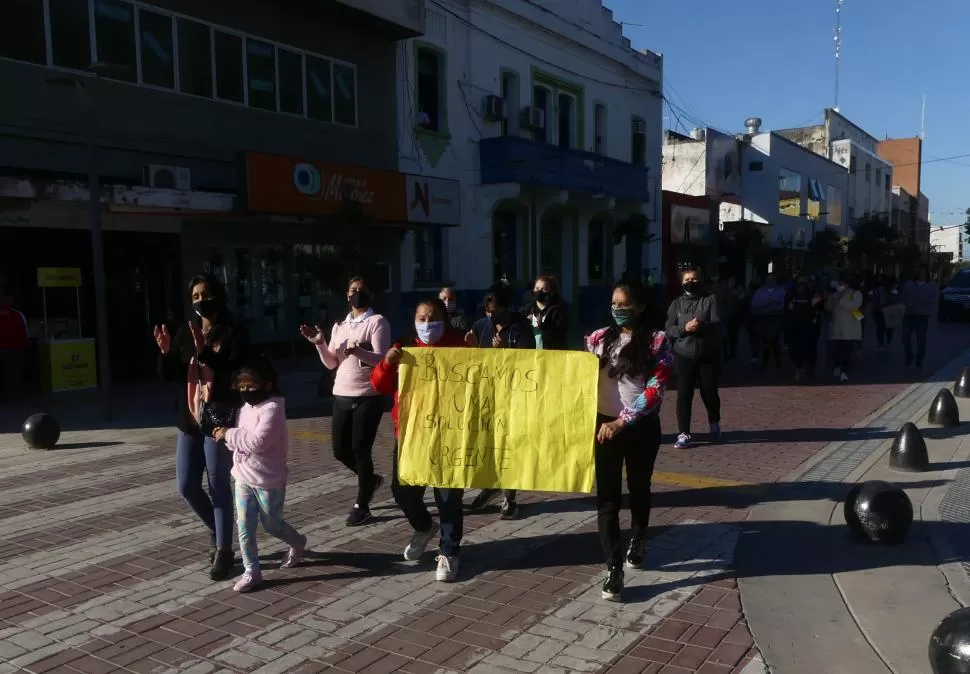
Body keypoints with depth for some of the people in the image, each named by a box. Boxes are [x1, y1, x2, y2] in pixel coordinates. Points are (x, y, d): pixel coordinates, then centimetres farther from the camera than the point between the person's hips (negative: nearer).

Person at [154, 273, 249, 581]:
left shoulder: (235, 334, -9)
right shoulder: (185, 333, 8)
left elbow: (237, 373, -22)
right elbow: (168, 375, 8)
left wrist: (204, 351, -31)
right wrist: (165, 351, -11)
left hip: (220, 419, -6)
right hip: (190, 418, 6)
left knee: (219, 485, -2)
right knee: (186, 486, 10)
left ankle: (224, 550, 11)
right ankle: (217, 532, 34)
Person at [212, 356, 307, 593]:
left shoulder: (272, 409, -21)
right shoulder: (246, 407, 6)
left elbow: (258, 442, -31)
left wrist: (229, 434, -23)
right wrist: (228, 437, -7)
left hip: (268, 481, -7)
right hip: (244, 479, 7)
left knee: (272, 524, 12)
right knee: (244, 527, 5)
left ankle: (298, 543, 40)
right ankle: (252, 571, 15)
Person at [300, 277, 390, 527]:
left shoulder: (377, 322, -4)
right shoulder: (339, 326, 15)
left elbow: (381, 359, -15)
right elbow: (331, 363, 13)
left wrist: (358, 351, -33)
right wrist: (319, 344, -4)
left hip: (368, 396, -6)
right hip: (342, 396, 6)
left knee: (361, 450, -2)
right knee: (341, 451, 9)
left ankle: (361, 505, 11)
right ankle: (370, 480, 35)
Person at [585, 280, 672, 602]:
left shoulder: (657, 341, -6)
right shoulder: (599, 338, 2)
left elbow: (655, 389, -13)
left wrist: (622, 421, -17)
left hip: (641, 428, -1)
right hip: (603, 425, 2)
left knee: (639, 490, 18)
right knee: (607, 498, -2)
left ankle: (637, 544, 43)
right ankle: (614, 569, 1)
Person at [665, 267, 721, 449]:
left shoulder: (710, 300, 2)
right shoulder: (676, 304, 8)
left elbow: (717, 324, -9)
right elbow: (669, 329, 0)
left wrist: (702, 325, -29)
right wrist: (684, 328, -19)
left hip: (708, 355, -1)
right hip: (684, 356, 1)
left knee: (709, 393, 8)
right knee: (684, 395, -3)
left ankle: (714, 424, 36)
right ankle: (683, 434, 3)